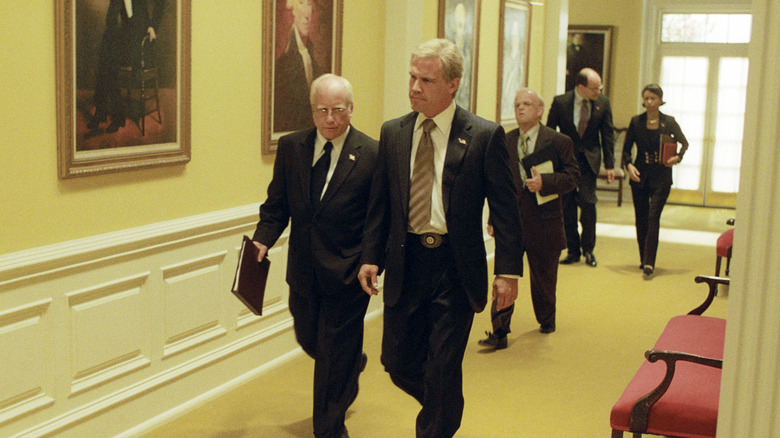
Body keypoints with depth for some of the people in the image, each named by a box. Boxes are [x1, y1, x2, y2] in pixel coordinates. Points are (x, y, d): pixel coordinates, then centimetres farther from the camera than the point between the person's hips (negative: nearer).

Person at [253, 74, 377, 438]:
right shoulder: (290, 148, 2)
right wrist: (263, 239, -9)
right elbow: (277, 204, 7)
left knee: (335, 356, 4)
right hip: (304, 271, 5)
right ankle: (354, 364, 53)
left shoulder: (372, 154, -10)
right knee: (309, 339, 20)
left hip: (347, 271, -5)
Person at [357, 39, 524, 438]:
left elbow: (505, 209, -5)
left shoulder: (485, 136, -6)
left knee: (442, 370, 2)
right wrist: (370, 257, 1)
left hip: (456, 269, -4)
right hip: (405, 264, 4)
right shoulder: (392, 133, 5)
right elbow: (379, 204, 10)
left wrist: (508, 271, -10)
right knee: (398, 361, 12)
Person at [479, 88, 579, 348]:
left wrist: (544, 182, -20)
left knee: (543, 276, 14)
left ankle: (546, 320, 38)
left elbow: (572, 176, -4)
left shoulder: (558, 142, -1)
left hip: (544, 222, -1)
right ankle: (499, 332, -5)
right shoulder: (504, 142, 7)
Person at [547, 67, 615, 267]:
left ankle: (588, 249, 5)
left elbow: (607, 135, 4)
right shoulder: (560, 102, -9)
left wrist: (610, 165, 2)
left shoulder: (603, 103, -3)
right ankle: (573, 250, 16)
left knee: (587, 201, -12)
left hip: (589, 159, 0)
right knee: (567, 206, 3)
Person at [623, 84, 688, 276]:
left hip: (661, 176, -2)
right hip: (640, 175, 2)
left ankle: (649, 262, -13)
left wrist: (677, 157, -5)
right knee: (641, 219, 6)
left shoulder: (669, 122, 0)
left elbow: (684, 143, 14)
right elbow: (626, 148, 6)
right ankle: (643, 258, 20)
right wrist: (629, 165, -13)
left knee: (653, 217, -12)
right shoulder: (636, 122, 2)